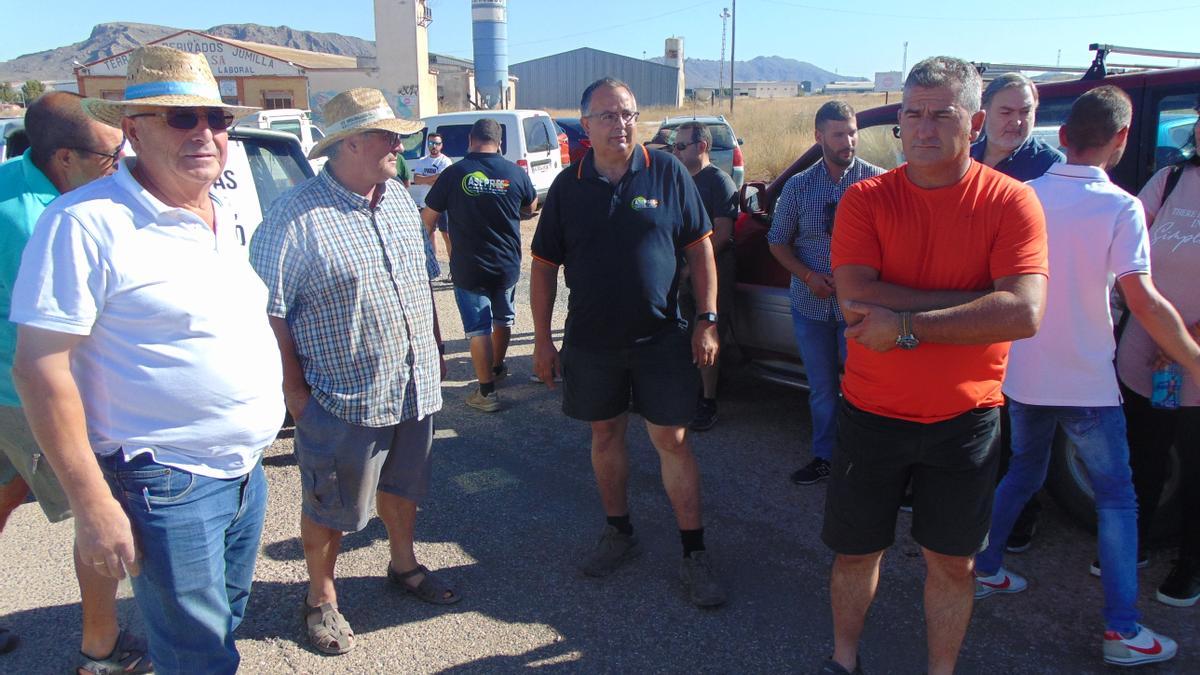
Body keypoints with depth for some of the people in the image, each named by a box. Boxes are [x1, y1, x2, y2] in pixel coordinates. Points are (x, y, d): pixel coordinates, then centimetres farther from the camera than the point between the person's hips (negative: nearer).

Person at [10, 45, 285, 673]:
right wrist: (92, 504, -18)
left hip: (245, 473, 7)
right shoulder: (86, 222, -16)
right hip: (167, 488, -7)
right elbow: (40, 368, -17)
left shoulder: (224, 218, 9)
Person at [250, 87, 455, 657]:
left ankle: (403, 564, 46)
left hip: (414, 388, 7)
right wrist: (293, 388, -14)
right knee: (330, 508, 11)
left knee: (402, 486, 24)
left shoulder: (401, 201, 7)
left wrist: (434, 349, 15)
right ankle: (320, 600, 32)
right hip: (344, 399, -6)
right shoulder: (295, 217, -17)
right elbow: (269, 309, -15)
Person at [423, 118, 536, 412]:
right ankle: (497, 367, 43)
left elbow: (428, 220, -4)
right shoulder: (515, 173, -4)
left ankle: (487, 392, 5)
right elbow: (530, 207, 15)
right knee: (503, 318, 24)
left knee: (478, 328, 3)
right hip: (507, 266, 3)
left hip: (468, 267, -3)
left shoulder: (454, 173, -10)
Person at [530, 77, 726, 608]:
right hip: (591, 341, 2)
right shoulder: (567, 187, 2)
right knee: (605, 435, 13)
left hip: (661, 337, -2)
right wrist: (542, 340, 2)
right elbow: (544, 266, 5)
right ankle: (619, 533, 32)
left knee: (672, 441, 1)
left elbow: (700, 248, 1)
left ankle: (694, 554, 13)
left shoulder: (668, 173, -2)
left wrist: (707, 320, -6)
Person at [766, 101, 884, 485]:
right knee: (821, 389, 15)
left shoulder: (877, 181, -6)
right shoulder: (798, 186, 2)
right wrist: (807, 276, -7)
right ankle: (824, 457, 31)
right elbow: (778, 241, 8)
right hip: (811, 305, 3)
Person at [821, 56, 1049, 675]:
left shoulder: (1010, 202, -8)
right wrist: (978, 301, -21)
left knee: (952, 562, 14)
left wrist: (904, 325, -25)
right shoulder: (865, 199, -6)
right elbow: (856, 298, -20)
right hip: (871, 413, 1)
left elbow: (1024, 314, -22)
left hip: (963, 419, 0)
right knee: (855, 551, 15)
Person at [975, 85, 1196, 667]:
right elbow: (1143, 300, -19)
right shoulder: (1119, 208, -14)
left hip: (1023, 375, 5)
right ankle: (1123, 631, 11)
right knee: (1116, 498, 8)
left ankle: (985, 570, 32)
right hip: (1085, 383, -4)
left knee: (1022, 473, 24)